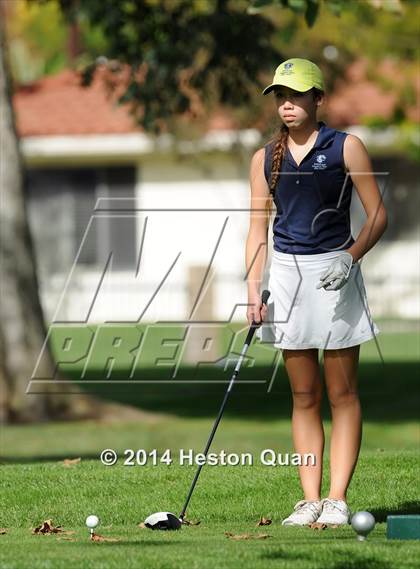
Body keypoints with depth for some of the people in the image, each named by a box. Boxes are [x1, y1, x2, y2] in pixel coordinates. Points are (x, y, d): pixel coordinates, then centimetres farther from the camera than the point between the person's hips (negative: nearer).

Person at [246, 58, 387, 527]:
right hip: (287, 275, 4)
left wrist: (350, 257, -17)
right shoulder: (265, 158, 9)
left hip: (335, 274, -3)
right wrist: (253, 291, -1)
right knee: (303, 397, 4)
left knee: (342, 393, -2)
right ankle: (309, 500, 4)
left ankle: (337, 499, -1)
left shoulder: (345, 148, -1)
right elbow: (258, 228, 10)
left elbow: (377, 216, -1)